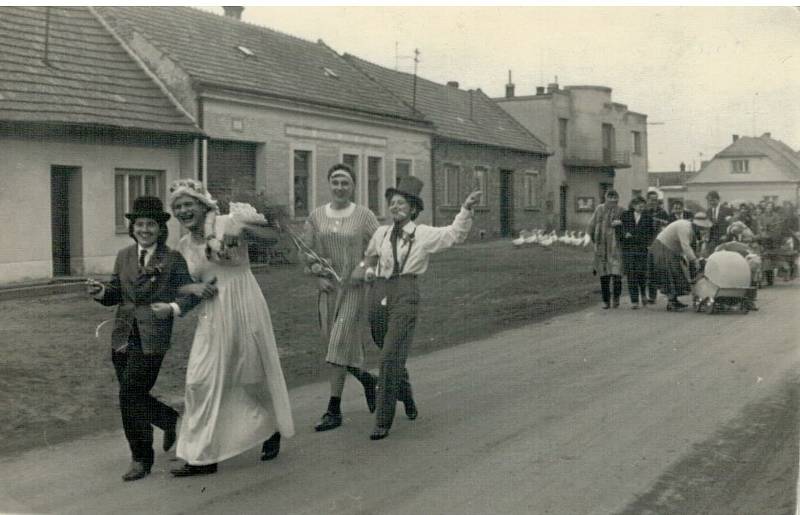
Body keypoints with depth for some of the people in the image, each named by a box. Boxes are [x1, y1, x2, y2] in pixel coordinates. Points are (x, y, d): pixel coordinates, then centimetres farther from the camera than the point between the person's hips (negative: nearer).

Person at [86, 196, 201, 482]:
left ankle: (142, 459, 10)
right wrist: (101, 291, -6)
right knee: (134, 397, 11)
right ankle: (171, 420, 40)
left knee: (130, 396, -7)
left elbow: (191, 292, -7)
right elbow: (117, 294, 14)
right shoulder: (124, 256, 10)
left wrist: (172, 308, -24)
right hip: (123, 338, 6)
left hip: (151, 340, -6)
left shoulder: (173, 259, -5)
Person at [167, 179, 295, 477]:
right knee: (200, 380, -3)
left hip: (244, 309, -4)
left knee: (254, 374, 10)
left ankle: (272, 430, 38)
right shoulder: (184, 246, 8)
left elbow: (272, 237, -12)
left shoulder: (227, 223, -6)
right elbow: (182, 283, 15)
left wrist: (243, 226, -26)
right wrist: (194, 288, -6)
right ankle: (203, 457, 7)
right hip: (212, 317, 4)